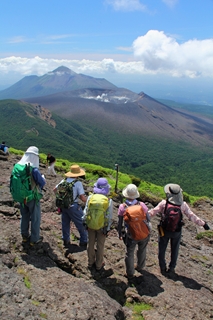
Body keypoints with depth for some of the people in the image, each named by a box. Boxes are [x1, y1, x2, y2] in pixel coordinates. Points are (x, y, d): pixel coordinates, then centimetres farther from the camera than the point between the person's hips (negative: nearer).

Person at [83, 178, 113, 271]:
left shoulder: (90, 197, -14)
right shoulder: (109, 200, -17)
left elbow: (86, 211, -5)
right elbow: (109, 217, -12)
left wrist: (85, 222, 9)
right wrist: (107, 228, -1)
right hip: (102, 227, -1)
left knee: (91, 244, 19)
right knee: (100, 246, 15)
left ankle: (90, 263, 36)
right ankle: (99, 265, 30)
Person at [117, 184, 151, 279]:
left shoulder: (122, 207, -17)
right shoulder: (141, 205, -15)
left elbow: (120, 223, -9)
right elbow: (148, 219, -5)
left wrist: (120, 234, 7)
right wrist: (148, 229, 14)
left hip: (131, 236, -2)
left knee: (129, 254, 18)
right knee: (142, 250, 27)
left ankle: (130, 273, 31)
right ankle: (140, 267, 48)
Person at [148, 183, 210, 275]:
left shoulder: (164, 203, -22)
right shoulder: (183, 205, -18)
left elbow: (152, 212, -15)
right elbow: (192, 216, -12)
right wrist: (203, 223, 0)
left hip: (164, 231, -1)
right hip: (177, 232, 2)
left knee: (162, 250, 18)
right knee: (174, 250, 22)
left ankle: (163, 269, 28)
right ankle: (171, 268, 34)